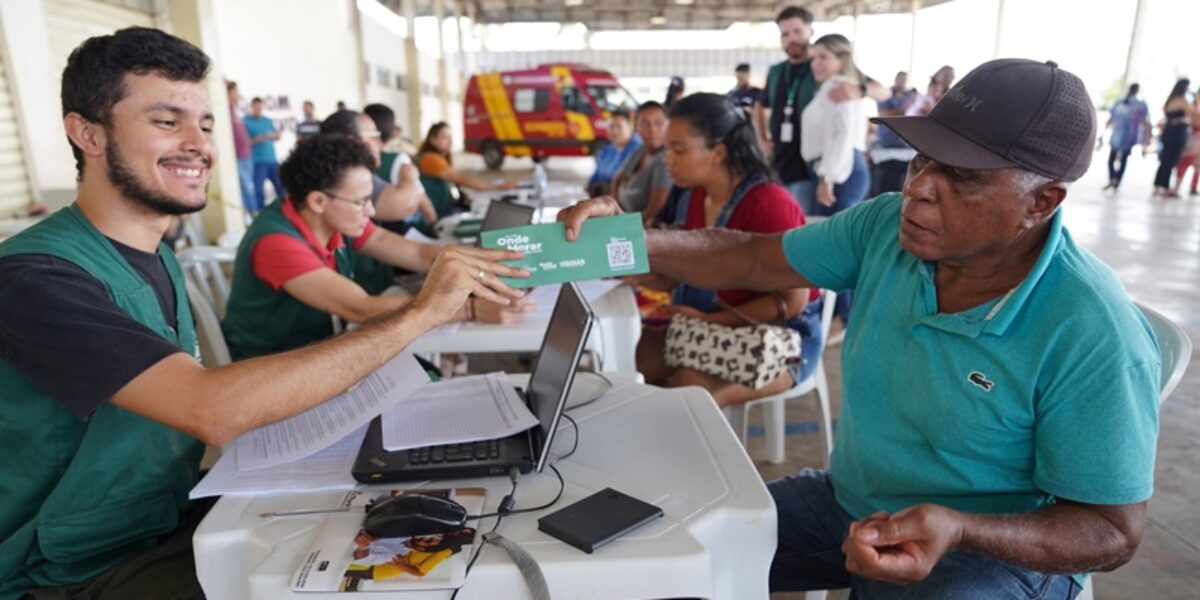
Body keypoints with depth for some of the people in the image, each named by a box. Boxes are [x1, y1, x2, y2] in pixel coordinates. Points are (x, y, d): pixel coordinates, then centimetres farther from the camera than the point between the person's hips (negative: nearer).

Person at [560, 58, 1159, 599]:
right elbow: (748, 259, -4)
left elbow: (1114, 532, -16)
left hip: (993, 548, -4)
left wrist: (960, 531, -34)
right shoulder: (887, 226, -10)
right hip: (847, 501, 5)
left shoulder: (1094, 339, -24)